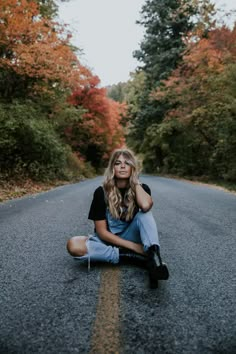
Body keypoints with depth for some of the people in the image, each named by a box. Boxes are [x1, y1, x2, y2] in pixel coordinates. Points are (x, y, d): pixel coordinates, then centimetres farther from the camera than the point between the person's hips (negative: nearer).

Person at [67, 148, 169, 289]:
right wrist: (134, 246, -23)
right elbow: (101, 231, -14)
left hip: (130, 236, 0)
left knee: (144, 213, -26)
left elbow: (146, 206, -35)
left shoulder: (141, 188, -8)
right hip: (108, 239, 0)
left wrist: (135, 180, -18)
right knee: (74, 245, -30)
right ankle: (138, 258, -28)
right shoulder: (101, 192, -12)